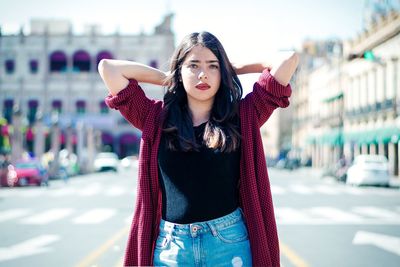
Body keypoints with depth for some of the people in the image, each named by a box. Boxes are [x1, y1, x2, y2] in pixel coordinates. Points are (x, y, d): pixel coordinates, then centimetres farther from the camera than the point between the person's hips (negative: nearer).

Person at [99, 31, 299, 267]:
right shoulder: (156, 119, 5)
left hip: (229, 242, -1)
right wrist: (165, 78, 10)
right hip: (170, 246, 1)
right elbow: (108, 68, 4)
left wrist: (235, 69, 10)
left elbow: (290, 58, -1)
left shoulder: (243, 117, 3)